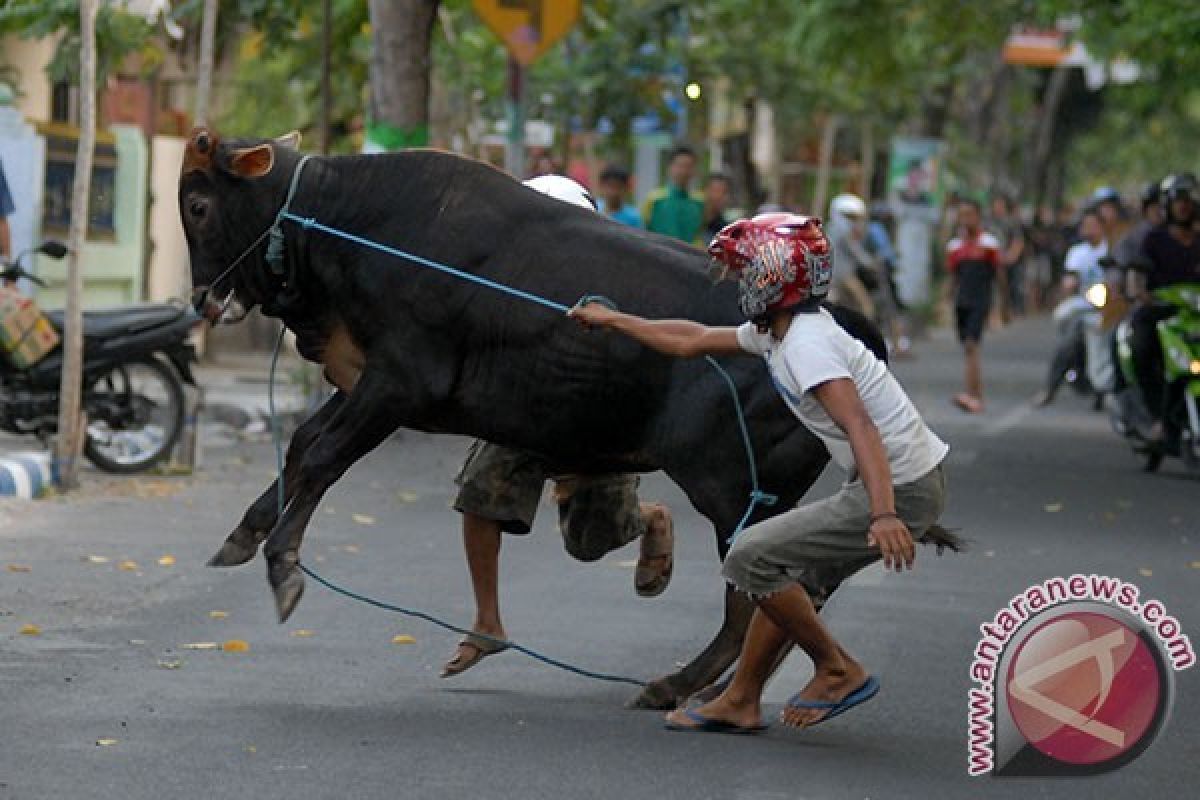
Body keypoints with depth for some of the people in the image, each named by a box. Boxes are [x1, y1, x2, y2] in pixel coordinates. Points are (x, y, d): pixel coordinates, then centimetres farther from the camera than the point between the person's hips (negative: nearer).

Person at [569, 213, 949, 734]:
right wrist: (611, 320, 33)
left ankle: (838, 672, 3)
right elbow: (694, 341, 25)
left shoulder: (806, 344, -19)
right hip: (907, 484, 10)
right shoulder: (777, 332, 11)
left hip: (901, 492, -10)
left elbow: (860, 428, -32)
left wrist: (883, 514, -45)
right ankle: (739, 702, 25)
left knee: (752, 558, -7)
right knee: (784, 570, 17)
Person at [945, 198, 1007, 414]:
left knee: (971, 346, -19)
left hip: (981, 302, -6)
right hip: (962, 302, 6)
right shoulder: (954, 246, 12)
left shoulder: (989, 244, -2)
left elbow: (1000, 275, 3)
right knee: (968, 350, 7)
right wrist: (946, 299, 7)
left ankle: (971, 396, -26)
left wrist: (1004, 305, 4)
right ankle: (978, 398, 14)